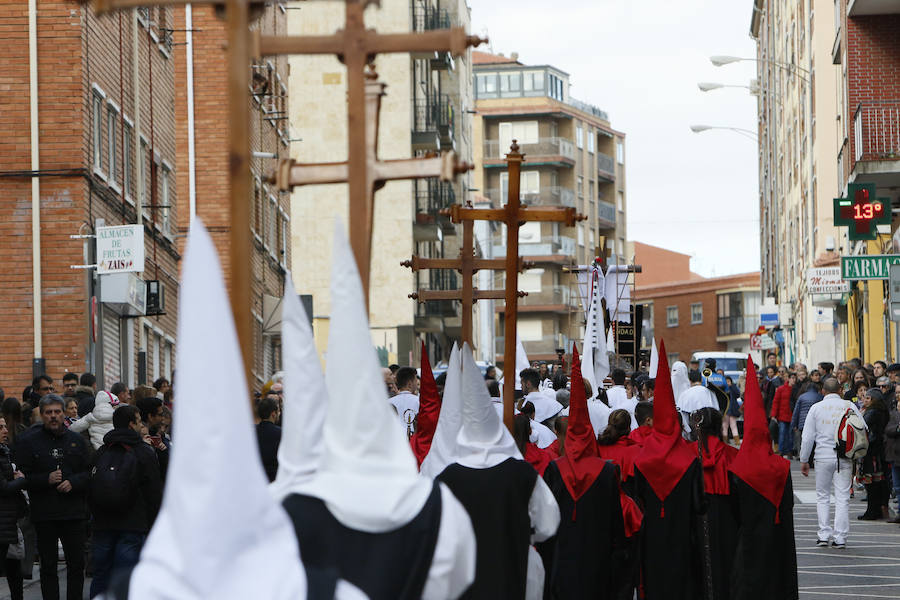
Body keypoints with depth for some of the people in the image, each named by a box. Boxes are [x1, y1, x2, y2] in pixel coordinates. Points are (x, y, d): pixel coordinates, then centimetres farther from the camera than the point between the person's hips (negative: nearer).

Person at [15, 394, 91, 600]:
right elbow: (22, 477, -3)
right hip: (44, 513, -2)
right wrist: (46, 479, -16)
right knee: (48, 566, 2)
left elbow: (89, 473, 9)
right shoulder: (27, 441, 2)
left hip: (74, 512, 2)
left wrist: (73, 482, -9)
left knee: (77, 564, 3)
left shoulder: (76, 440, 10)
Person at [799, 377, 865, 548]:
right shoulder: (850, 407, 2)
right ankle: (840, 538, 0)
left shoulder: (816, 408, 2)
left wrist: (804, 460, 10)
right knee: (842, 498, 3)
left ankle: (824, 535, 6)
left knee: (822, 496, 11)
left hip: (823, 457, 0)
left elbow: (808, 437, 2)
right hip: (845, 458, 0)